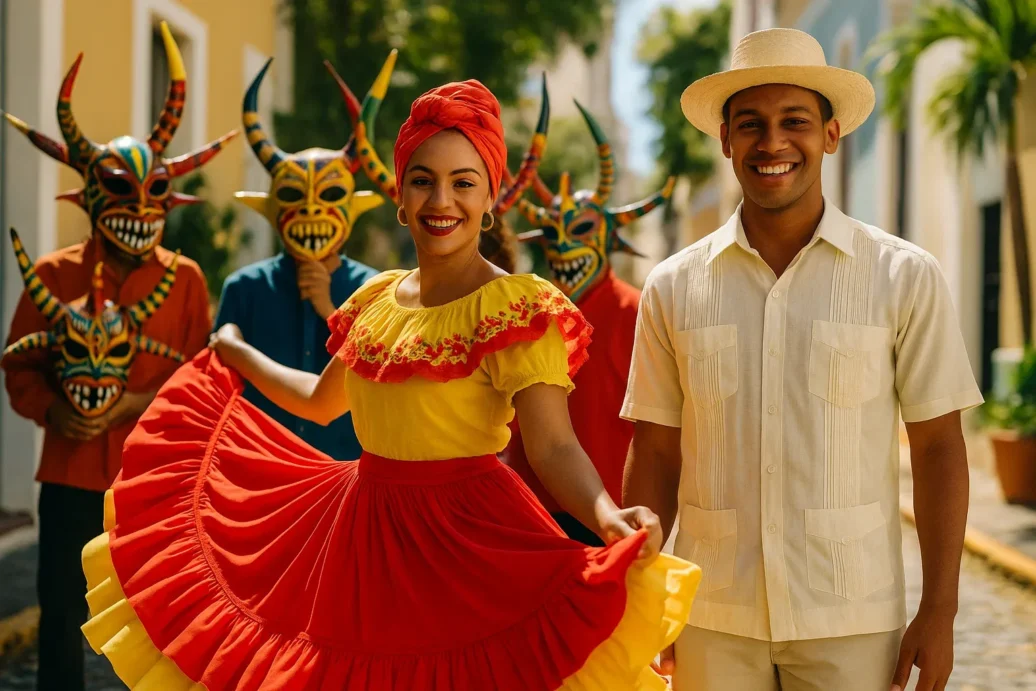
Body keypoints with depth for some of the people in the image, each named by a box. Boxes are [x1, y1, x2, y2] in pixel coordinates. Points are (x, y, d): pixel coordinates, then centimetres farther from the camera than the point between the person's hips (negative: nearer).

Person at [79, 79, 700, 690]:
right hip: (363, 532, 6)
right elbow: (322, 401, 24)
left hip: (465, 537, -6)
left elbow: (554, 445, -25)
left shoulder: (516, 310, -13)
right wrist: (236, 353, 36)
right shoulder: (377, 299, 7)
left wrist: (608, 515, -44)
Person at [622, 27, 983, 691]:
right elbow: (656, 454, 7)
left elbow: (938, 448, 0)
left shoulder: (906, 277, -2)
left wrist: (940, 610, -3)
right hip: (713, 621, 2)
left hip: (852, 622, -1)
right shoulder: (674, 288, 3)